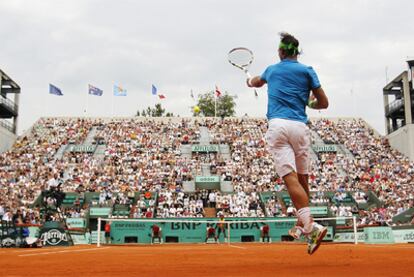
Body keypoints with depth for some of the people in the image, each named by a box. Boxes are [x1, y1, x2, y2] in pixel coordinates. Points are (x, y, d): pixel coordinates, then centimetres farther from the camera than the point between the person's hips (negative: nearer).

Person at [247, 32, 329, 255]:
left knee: (290, 178, -13)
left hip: (277, 125, -1)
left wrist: (250, 81, 69)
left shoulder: (272, 69, 20)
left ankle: (311, 225, -26)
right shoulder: (307, 71, 13)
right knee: (302, 178, 13)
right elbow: (323, 103, 10)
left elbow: (257, 81, 44)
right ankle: (303, 223, 21)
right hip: (300, 126, 1)